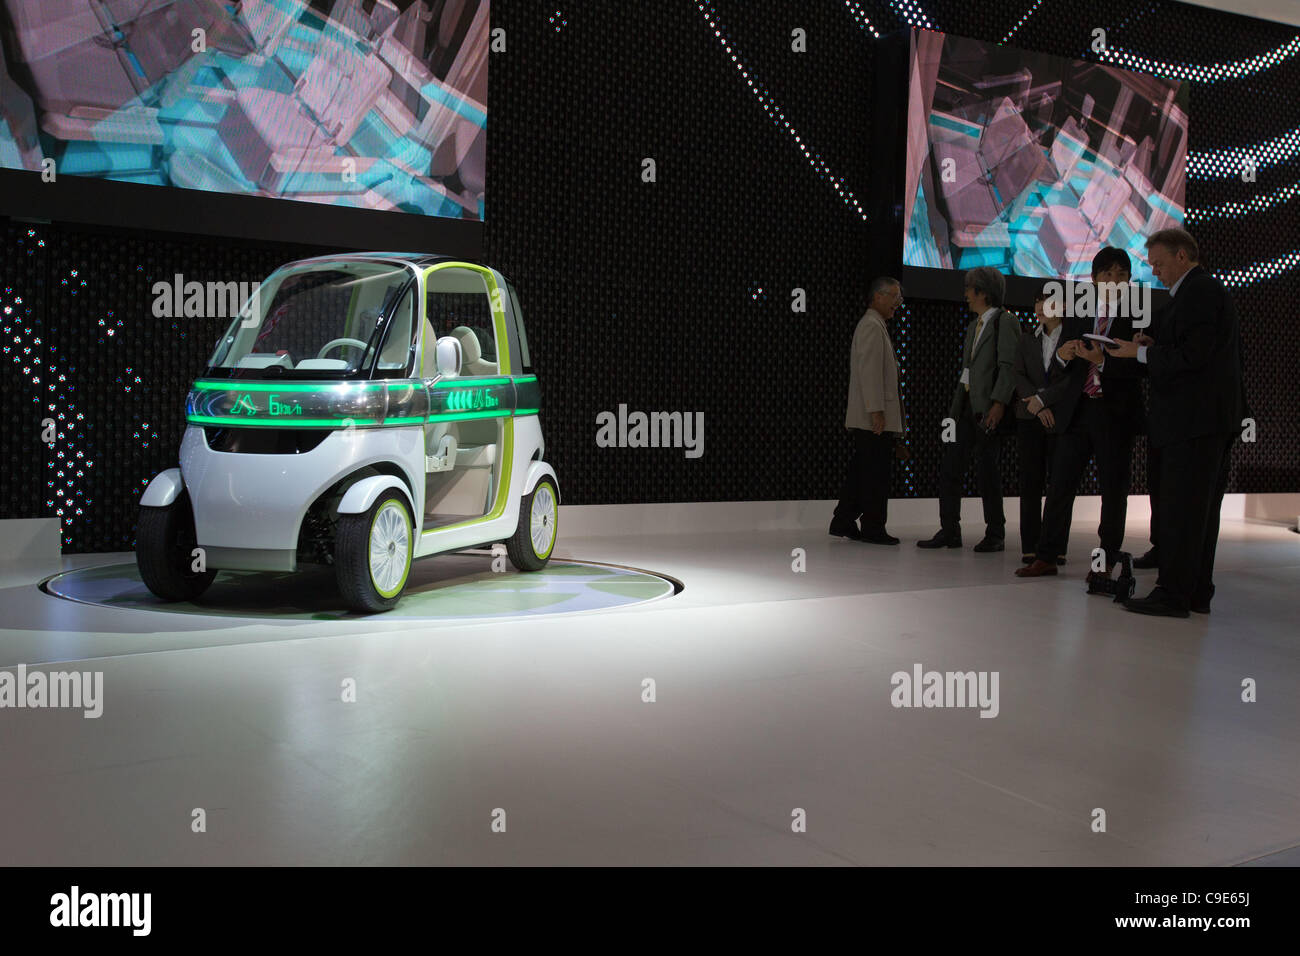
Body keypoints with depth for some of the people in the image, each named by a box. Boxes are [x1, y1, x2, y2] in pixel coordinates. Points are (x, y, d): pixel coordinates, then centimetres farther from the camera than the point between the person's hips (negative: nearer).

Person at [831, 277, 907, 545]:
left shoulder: (876, 325, 23)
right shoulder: (872, 326, -10)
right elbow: (870, 371, -18)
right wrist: (876, 411, -22)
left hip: (867, 420, 10)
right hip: (874, 417, -10)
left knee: (861, 471, 12)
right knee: (875, 474, -6)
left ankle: (843, 522, 16)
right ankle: (873, 528, -1)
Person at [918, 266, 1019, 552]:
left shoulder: (1005, 321, -5)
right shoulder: (973, 326, 22)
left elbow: (1008, 366, -13)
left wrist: (999, 403, -22)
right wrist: (956, 406, 16)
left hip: (987, 408, -8)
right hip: (965, 407, 8)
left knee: (986, 469, -4)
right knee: (950, 468, 3)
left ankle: (995, 534, 7)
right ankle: (949, 531, 9)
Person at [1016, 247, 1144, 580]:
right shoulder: (1078, 314, 10)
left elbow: (1139, 368, -10)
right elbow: (1062, 366, 11)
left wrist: (1103, 361, -23)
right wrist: (1063, 355, -11)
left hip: (1115, 412, -3)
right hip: (1076, 410, 3)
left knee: (1113, 489, 5)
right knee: (1060, 484, 3)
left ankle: (1106, 561, 14)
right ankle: (1047, 556, 9)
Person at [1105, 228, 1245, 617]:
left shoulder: (1199, 292, -12)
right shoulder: (1208, 290, 21)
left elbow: (1193, 355, -20)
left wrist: (1140, 353, -11)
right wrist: (1154, 346, 7)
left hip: (1194, 420, -11)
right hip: (1212, 419, 11)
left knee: (1179, 509, -8)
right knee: (1200, 508, 13)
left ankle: (1173, 595, -5)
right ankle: (1197, 592, 19)